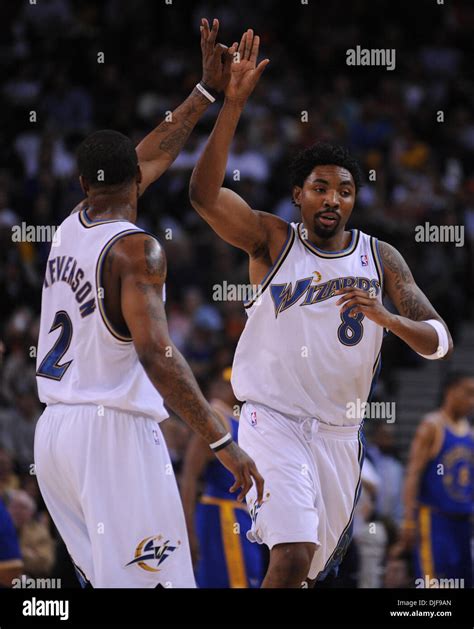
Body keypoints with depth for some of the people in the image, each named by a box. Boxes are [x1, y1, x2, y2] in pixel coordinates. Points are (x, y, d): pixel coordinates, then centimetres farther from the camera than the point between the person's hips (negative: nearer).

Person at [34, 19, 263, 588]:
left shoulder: (72, 227, 13)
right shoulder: (135, 248, -11)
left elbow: (149, 157, 28)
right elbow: (154, 351, -22)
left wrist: (206, 91, 33)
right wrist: (220, 440, -23)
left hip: (53, 433, 9)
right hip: (114, 433, -9)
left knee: (101, 578, 15)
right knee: (149, 583, -12)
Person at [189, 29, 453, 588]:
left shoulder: (380, 259, 4)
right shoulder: (272, 241, -3)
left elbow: (439, 341, -2)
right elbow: (204, 194, -21)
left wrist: (387, 318, -23)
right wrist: (233, 103, -31)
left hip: (339, 432, 5)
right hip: (273, 420, -4)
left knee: (317, 561, 15)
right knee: (294, 555, -24)